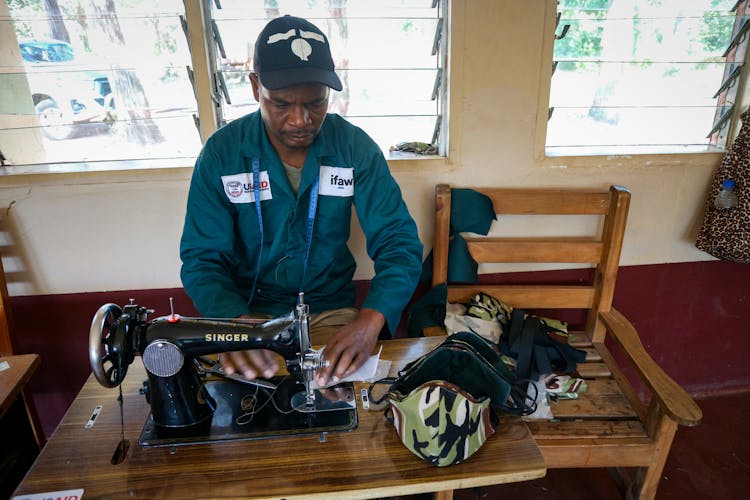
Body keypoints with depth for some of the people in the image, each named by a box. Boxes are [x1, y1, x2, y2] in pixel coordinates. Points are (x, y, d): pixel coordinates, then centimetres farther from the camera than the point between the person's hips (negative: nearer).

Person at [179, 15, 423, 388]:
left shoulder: (356, 147, -10)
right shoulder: (221, 153, -10)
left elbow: (398, 242, -13)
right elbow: (202, 259, -9)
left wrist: (371, 318, -32)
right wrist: (235, 323, -30)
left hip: (331, 309, 1)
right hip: (248, 309, 0)